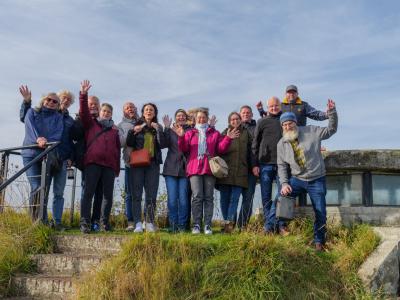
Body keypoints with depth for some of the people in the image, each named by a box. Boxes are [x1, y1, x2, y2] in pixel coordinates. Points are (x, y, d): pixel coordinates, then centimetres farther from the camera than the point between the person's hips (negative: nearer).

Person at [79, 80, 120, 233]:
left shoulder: (114, 130, 19)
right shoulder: (91, 123, 15)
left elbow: (118, 150, 17)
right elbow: (83, 112, -1)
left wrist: (117, 168, 11)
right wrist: (83, 95, -13)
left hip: (110, 165, 3)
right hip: (93, 162, -3)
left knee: (108, 195, 4)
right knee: (88, 193, -7)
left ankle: (104, 222, 13)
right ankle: (84, 223, -8)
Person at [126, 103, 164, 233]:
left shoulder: (158, 127, 11)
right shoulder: (136, 126, 8)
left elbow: (162, 144, -3)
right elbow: (129, 143, 1)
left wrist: (158, 130, -12)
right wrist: (133, 132, -14)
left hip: (153, 164, 1)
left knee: (151, 195, 0)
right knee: (136, 194, -4)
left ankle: (150, 223, 4)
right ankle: (138, 224, -3)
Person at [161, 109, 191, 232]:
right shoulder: (170, 131, 10)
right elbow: (163, 144, -5)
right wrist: (166, 128, -15)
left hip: (185, 169, -1)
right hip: (171, 169, 1)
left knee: (183, 198, -2)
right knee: (172, 199, 0)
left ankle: (182, 225, 8)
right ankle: (173, 225, 9)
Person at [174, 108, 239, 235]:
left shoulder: (215, 134, 17)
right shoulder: (190, 133, 16)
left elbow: (221, 148, 8)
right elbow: (183, 149, 4)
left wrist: (228, 139, -6)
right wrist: (181, 137, -12)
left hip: (209, 169, 1)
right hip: (194, 169, -1)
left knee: (208, 197, 1)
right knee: (197, 196, -10)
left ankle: (207, 225, 4)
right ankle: (196, 225, -6)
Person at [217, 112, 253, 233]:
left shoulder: (246, 133, 12)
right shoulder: (225, 133, 9)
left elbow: (250, 151, 11)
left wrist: (253, 166, 6)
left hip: (240, 171, 0)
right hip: (225, 170, 0)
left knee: (234, 198, -7)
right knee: (224, 198, 2)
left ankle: (229, 222, -10)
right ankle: (229, 222, 11)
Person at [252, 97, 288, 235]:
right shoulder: (262, 122, 7)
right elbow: (255, 144, 5)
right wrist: (255, 164, -2)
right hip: (265, 164, -1)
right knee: (266, 197, 3)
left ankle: (280, 224, 3)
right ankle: (269, 226, 9)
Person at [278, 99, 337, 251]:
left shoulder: (311, 132, -6)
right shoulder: (282, 144, 1)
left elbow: (331, 130, -2)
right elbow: (282, 166, 4)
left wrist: (332, 113, -18)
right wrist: (284, 183, -9)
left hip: (317, 180, -2)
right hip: (297, 179, 2)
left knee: (320, 213, 1)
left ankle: (319, 241, 20)